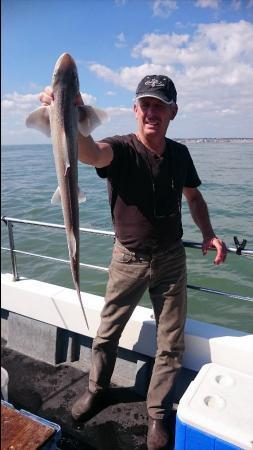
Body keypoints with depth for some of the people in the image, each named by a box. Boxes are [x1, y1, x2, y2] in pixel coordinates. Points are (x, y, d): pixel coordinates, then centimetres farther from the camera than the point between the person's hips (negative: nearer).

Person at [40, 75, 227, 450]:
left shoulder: (180, 153, -3)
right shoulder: (121, 149, -17)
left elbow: (193, 196, 12)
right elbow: (90, 153, -41)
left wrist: (208, 233, -4)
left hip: (171, 260, 3)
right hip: (128, 260, -2)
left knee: (171, 343, 11)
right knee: (107, 333, 15)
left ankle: (158, 414, 35)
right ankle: (96, 389, 45)